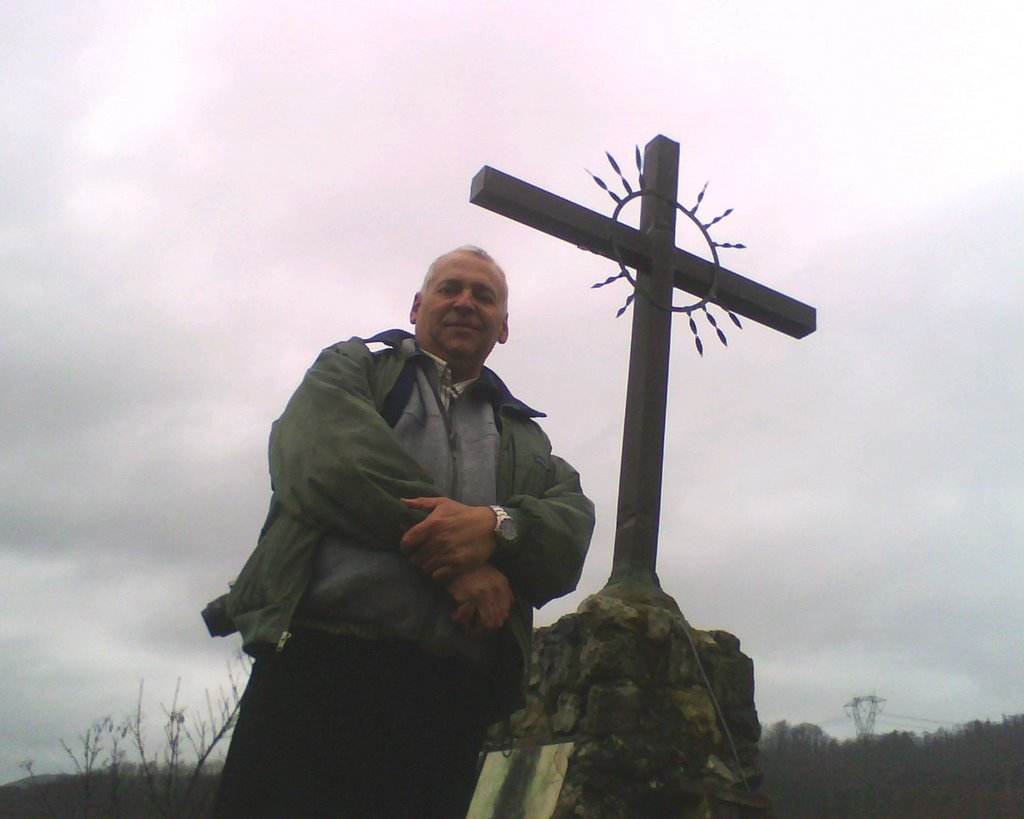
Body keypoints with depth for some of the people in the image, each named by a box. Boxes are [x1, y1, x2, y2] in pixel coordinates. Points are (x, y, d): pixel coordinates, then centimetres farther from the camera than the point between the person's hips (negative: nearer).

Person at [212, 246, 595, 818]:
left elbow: (573, 530, 8)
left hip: (452, 696, 3)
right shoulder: (352, 367, 17)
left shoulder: (527, 439, 26)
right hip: (320, 663, -3)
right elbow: (328, 459, -4)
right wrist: (458, 561, -10)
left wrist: (498, 527, -16)